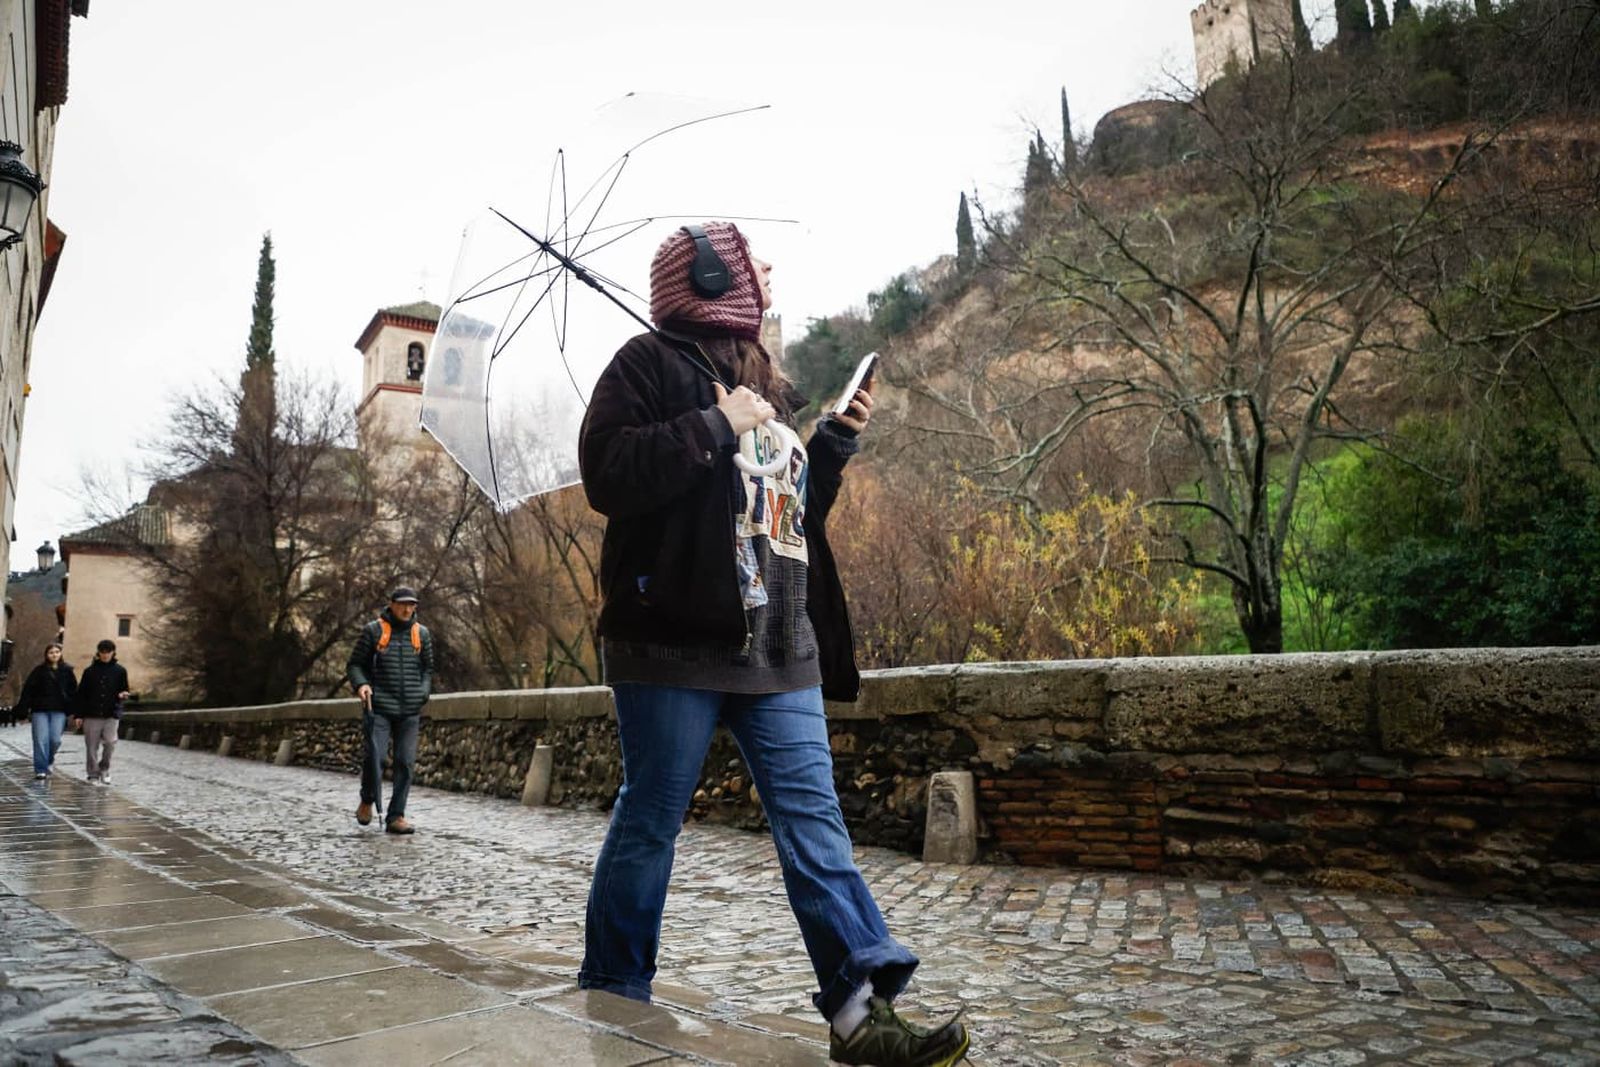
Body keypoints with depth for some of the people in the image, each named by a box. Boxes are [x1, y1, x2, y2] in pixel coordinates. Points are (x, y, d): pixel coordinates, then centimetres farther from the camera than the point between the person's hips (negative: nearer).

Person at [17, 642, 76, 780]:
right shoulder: (39, 671, 3)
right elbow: (27, 690, 1)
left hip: (59, 711, 1)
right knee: (41, 740, -5)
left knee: (55, 739, -5)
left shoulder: (67, 671, 7)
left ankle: (49, 760, 24)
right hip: (40, 710, 0)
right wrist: (23, 711, -6)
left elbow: (73, 691, 9)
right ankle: (41, 770, 0)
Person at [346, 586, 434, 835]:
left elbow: (427, 668, 19)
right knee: (373, 756, -10)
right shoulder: (373, 631, 2)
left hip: (410, 711, 3)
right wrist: (361, 684, -12)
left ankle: (396, 816, 9)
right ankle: (367, 800, 18)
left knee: (405, 762, 1)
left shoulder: (422, 634, 11)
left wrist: (423, 692, 3)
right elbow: (355, 664, 6)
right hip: (378, 707, -3)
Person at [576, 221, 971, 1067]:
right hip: (676, 642, -6)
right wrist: (715, 426, -13)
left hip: (779, 648, 7)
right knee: (648, 824, 3)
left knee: (814, 820, 1)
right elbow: (607, 475, -14)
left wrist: (835, 442, 12)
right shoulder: (651, 364, 0)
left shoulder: (768, 386, 21)